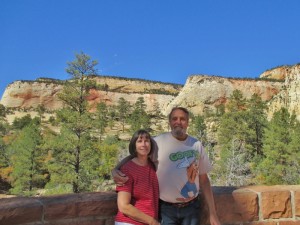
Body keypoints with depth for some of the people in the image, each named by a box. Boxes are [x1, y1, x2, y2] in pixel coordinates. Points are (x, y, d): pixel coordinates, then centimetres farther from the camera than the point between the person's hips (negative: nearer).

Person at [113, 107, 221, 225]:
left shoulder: (196, 145, -1)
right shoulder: (158, 142, -11)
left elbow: (204, 180, 4)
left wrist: (212, 213, 4)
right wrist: (116, 170, -27)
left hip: (191, 207, 3)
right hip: (166, 208, -2)